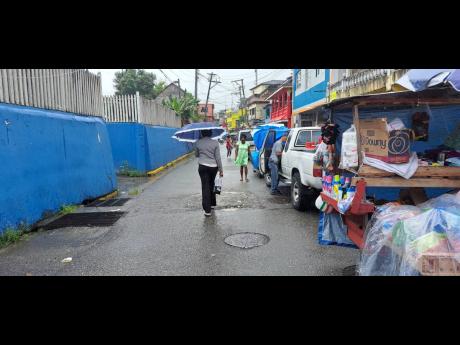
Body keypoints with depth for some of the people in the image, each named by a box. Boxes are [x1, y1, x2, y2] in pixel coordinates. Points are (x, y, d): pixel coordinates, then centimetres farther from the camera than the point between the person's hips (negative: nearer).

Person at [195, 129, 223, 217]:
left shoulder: (198, 143, -3)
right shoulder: (215, 143, -5)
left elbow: (196, 155, 12)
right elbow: (218, 157, -4)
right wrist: (221, 170, 2)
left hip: (203, 167, -1)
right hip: (213, 167, 2)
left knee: (205, 187, -1)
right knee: (211, 185, 21)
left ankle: (207, 210, -6)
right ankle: (212, 204, 34)